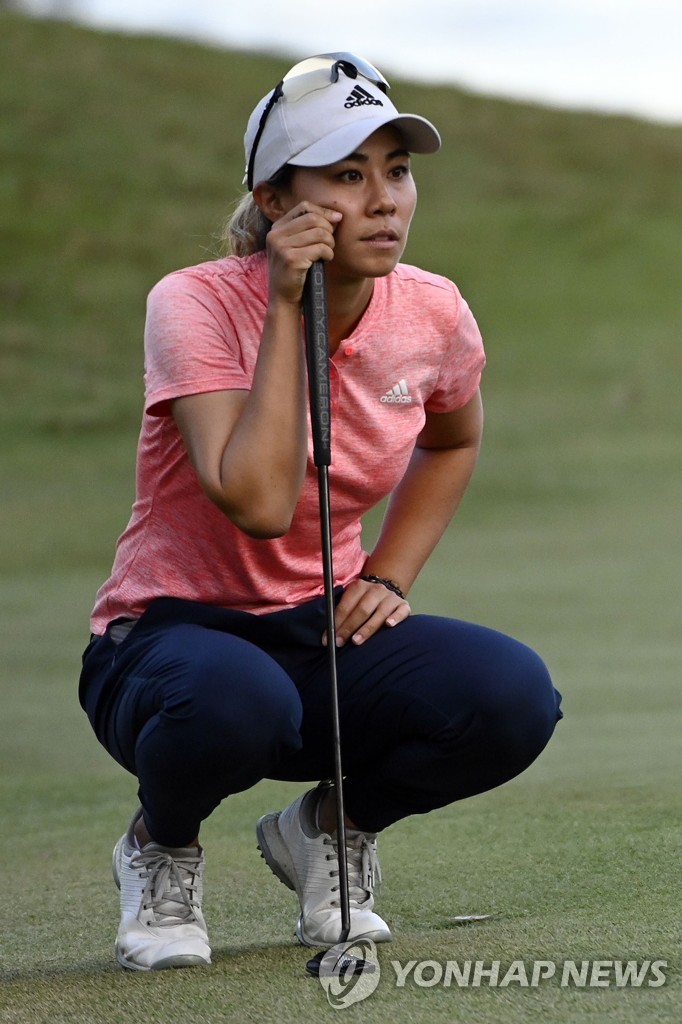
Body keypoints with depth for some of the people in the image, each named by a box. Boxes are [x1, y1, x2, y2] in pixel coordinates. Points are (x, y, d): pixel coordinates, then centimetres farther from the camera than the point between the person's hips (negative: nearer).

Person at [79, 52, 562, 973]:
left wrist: (389, 577, 4)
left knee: (515, 696, -26)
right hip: (170, 636, -4)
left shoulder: (432, 313, -4)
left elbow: (453, 442, 20)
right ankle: (161, 850, -4)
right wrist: (285, 309, -28)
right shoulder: (196, 306, -19)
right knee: (236, 698, -42)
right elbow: (259, 502, -32)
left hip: (327, 627, 4)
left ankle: (328, 826, 5)